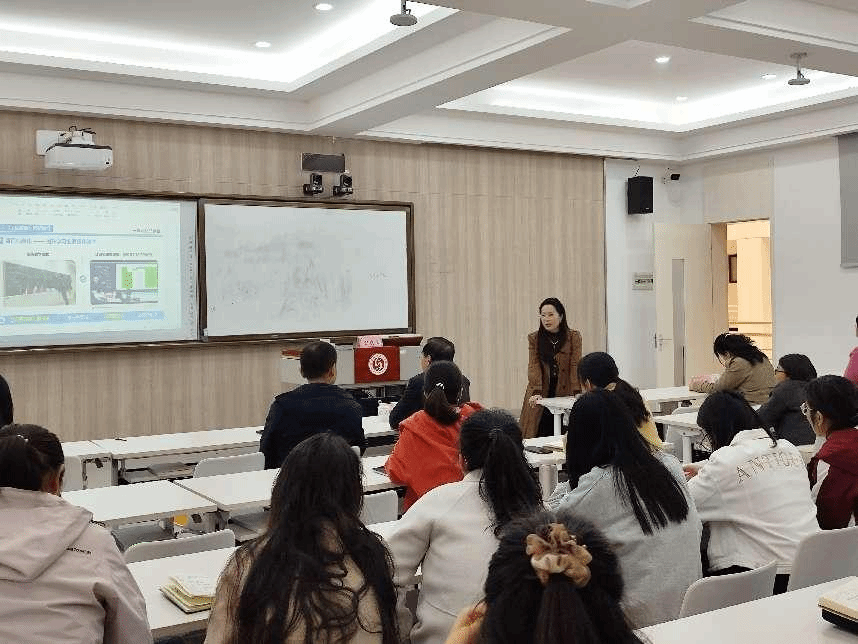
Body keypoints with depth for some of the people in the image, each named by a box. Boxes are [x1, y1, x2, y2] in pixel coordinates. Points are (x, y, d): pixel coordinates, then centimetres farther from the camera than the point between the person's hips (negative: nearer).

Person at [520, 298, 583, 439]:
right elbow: (534, 366, -6)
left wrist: (576, 392, -19)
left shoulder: (573, 337, 2)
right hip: (541, 395, 1)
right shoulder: (534, 338, 4)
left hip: (564, 394, -1)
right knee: (539, 435, -2)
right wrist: (536, 392, -19)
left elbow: (575, 365, -6)